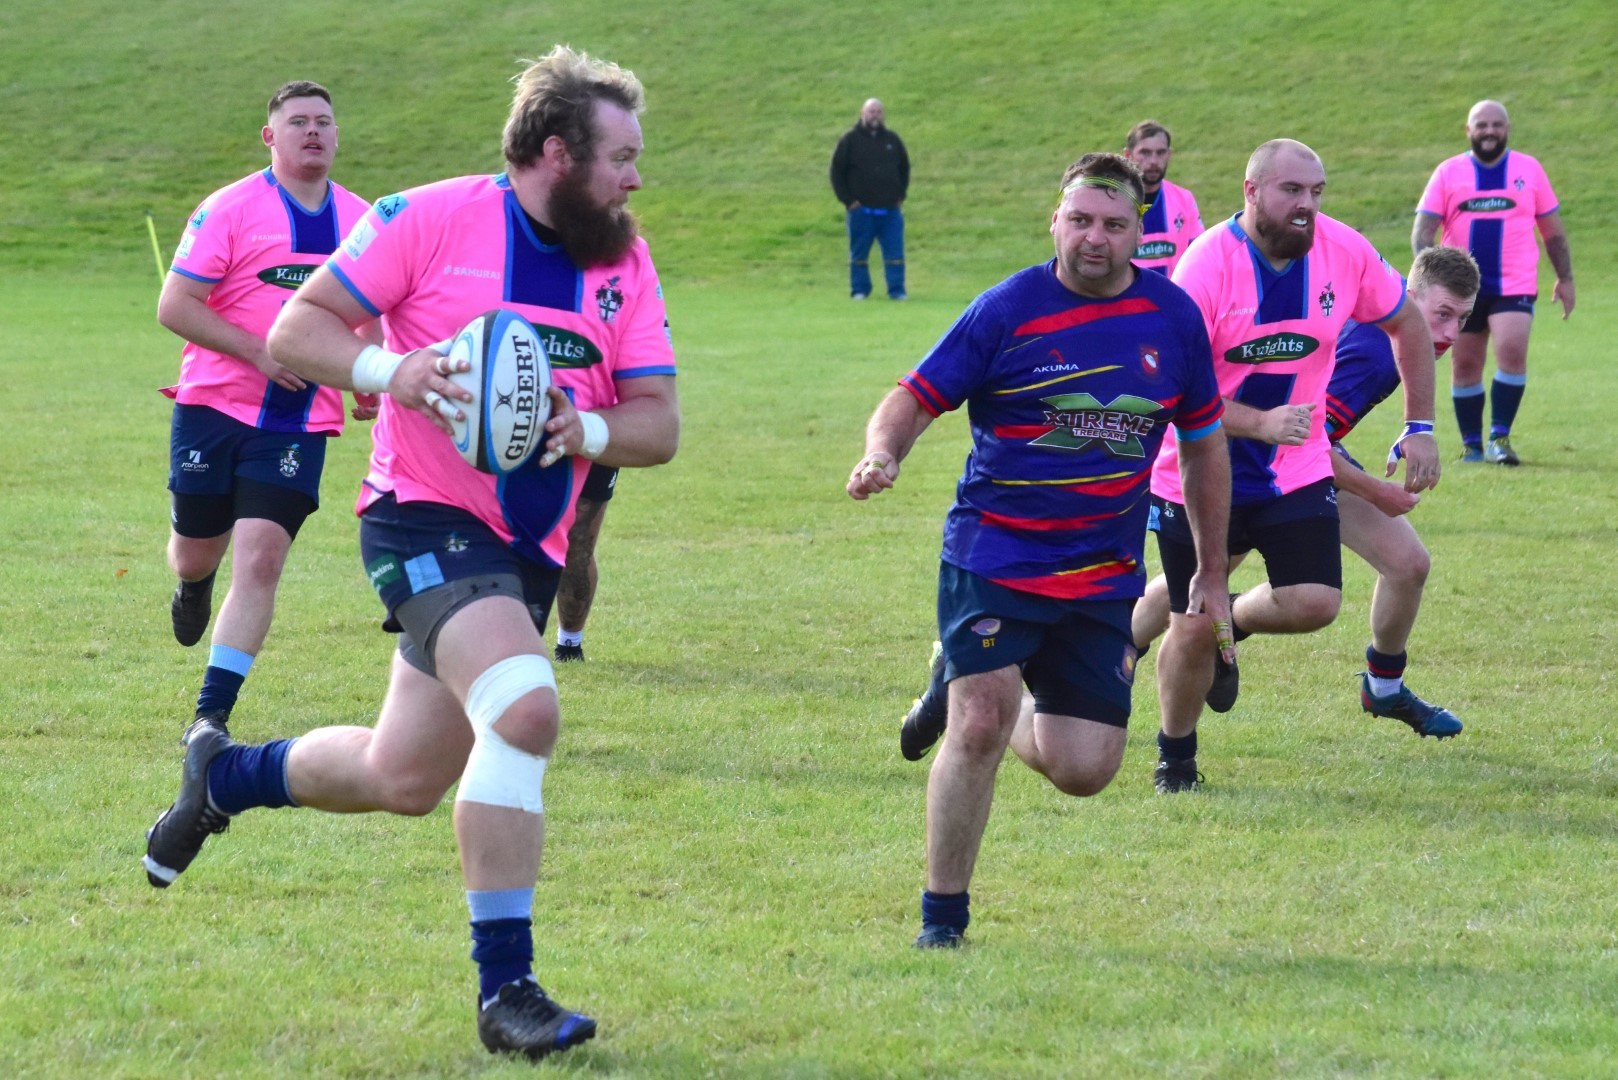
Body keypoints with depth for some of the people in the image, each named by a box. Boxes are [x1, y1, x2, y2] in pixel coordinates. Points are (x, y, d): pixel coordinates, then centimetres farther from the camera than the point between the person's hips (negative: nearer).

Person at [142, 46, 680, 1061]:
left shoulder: (626, 261, 6)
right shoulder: (431, 219, -9)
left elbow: (659, 422, 4)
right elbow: (295, 330, -7)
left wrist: (589, 431, -18)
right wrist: (388, 370, -25)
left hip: (527, 552, 7)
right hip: (427, 519, -7)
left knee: (402, 780, 13)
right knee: (524, 709, -29)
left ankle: (224, 772, 44)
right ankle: (505, 989, -22)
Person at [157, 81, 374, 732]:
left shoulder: (361, 220, 7)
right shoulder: (231, 209, -7)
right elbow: (174, 306, -11)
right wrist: (261, 352, -18)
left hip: (301, 423, 2)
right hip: (213, 408, -2)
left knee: (261, 558, -13)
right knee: (196, 552, 9)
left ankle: (212, 716, -9)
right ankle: (194, 588, 49)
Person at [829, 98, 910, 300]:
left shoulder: (892, 139, 10)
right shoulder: (850, 139, 0)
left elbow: (904, 168, 21)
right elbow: (837, 171, 2)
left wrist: (900, 196, 11)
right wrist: (847, 200, -5)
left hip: (890, 209, 2)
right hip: (861, 208, -2)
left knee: (895, 251, -2)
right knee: (859, 252, 3)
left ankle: (896, 290, 2)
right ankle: (859, 290, 11)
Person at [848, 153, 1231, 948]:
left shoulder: (1172, 317, 3)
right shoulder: (1007, 309, -7)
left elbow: (1204, 442, 14)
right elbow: (916, 397, -5)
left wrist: (1212, 575, 16)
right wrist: (882, 455, -29)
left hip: (1105, 577, 3)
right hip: (992, 555, -3)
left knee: (1084, 771, -2)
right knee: (977, 725, -17)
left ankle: (1024, 721, 35)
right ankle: (943, 915, 1)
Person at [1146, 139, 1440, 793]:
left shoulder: (1344, 253, -9)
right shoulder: (1206, 267, -21)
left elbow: (1407, 326, 9)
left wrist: (1419, 428, 7)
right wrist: (1261, 424, -32)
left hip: (1296, 471, 3)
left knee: (1315, 603, -13)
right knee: (1191, 630, 0)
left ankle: (1232, 623, 23)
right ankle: (1175, 758, 27)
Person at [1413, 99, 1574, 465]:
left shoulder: (1529, 169, 7)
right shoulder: (1449, 173, 5)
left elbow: (1553, 229, 14)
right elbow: (1423, 230, 0)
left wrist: (1565, 278, 13)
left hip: (1515, 285, -1)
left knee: (1512, 353, -20)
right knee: (1465, 366, 5)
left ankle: (1500, 437, -11)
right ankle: (1471, 444, 17)